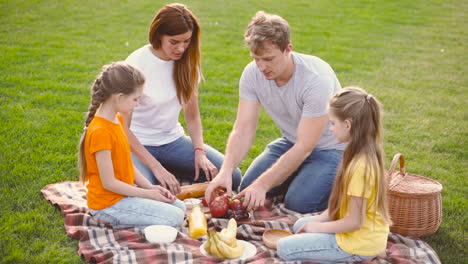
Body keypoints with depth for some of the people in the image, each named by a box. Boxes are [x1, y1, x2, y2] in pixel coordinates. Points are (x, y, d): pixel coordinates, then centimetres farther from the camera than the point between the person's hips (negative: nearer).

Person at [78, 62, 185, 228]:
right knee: (175, 218, -14)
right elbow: (109, 183, -22)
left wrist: (149, 186, 1)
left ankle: (120, 219, 8)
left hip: (124, 191, 10)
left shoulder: (117, 119, 5)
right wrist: (148, 193, -15)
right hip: (109, 203, -10)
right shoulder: (100, 132, -25)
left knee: (180, 207, 10)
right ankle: (116, 221, -4)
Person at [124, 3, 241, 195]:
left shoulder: (187, 62, -3)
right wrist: (157, 167, -26)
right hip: (139, 144, -4)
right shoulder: (137, 63, -19)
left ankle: (169, 175, 6)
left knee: (232, 177, -12)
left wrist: (199, 151, -15)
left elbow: (192, 116, 4)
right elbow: (123, 127, -19)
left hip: (172, 140, 5)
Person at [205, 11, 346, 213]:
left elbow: (304, 147, -30)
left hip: (331, 148, -6)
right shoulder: (252, 73, -15)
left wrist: (263, 184, -35)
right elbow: (243, 131, -15)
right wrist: (225, 171, -33)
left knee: (298, 202, -23)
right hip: (291, 143, 6)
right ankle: (300, 173, 16)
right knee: (247, 188, -8)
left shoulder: (316, 78, -32)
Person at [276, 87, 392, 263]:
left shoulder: (360, 166, -28)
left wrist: (319, 227, -9)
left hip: (359, 242, -9)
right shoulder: (367, 154, 0)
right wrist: (318, 220, 4)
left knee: (284, 248, -6)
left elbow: (354, 222, -23)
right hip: (368, 233, 9)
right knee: (300, 225, 24)